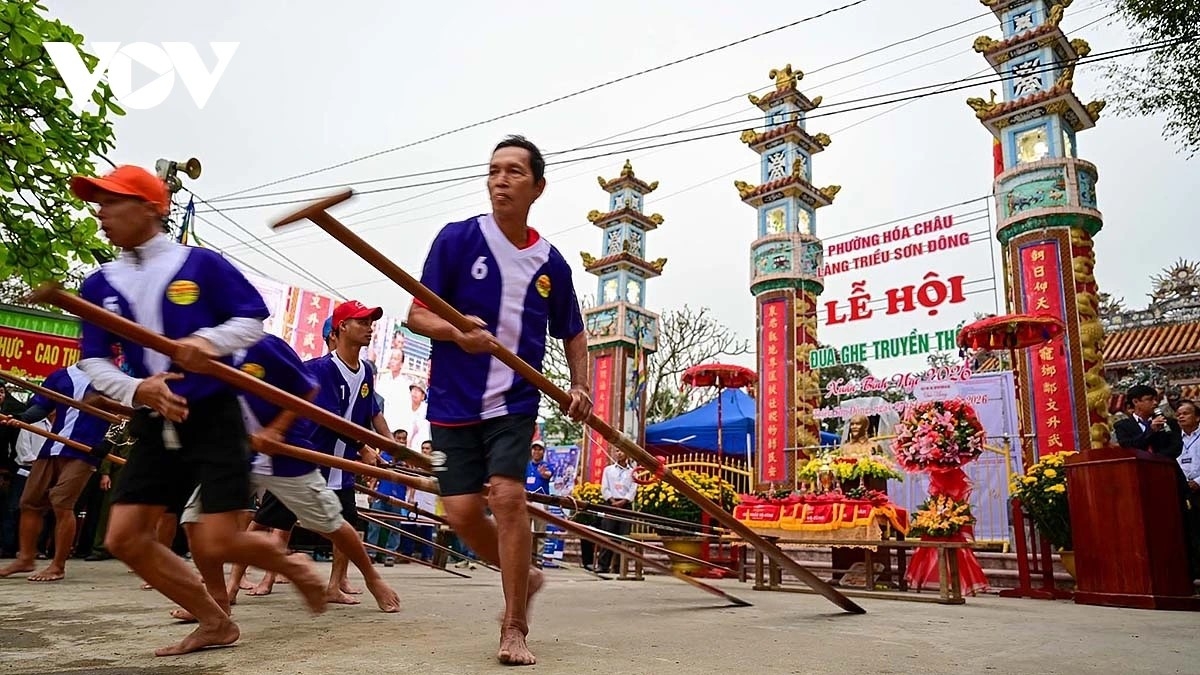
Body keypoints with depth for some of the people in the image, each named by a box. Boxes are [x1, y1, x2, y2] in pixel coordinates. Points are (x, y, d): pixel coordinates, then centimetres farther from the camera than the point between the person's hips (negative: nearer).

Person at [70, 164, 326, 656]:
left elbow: (254, 319, -3)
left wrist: (209, 340, -23)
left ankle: (292, 566, 24)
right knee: (124, 538, 2)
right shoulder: (99, 286, 7)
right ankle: (215, 623, 16)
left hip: (214, 417, -6)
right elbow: (93, 362, 5)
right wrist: (137, 389, -15)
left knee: (219, 544, -10)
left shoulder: (201, 264, -6)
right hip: (154, 426, 6)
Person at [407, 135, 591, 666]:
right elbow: (417, 314, -5)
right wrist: (454, 332, -25)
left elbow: (572, 332, 16)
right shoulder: (457, 239, -5)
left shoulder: (551, 263, 2)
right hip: (454, 402, 0)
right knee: (462, 512, -2)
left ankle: (514, 629, -2)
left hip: (515, 402, 0)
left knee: (507, 495, -17)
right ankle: (524, 577, 28)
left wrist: (579, 386, 0)